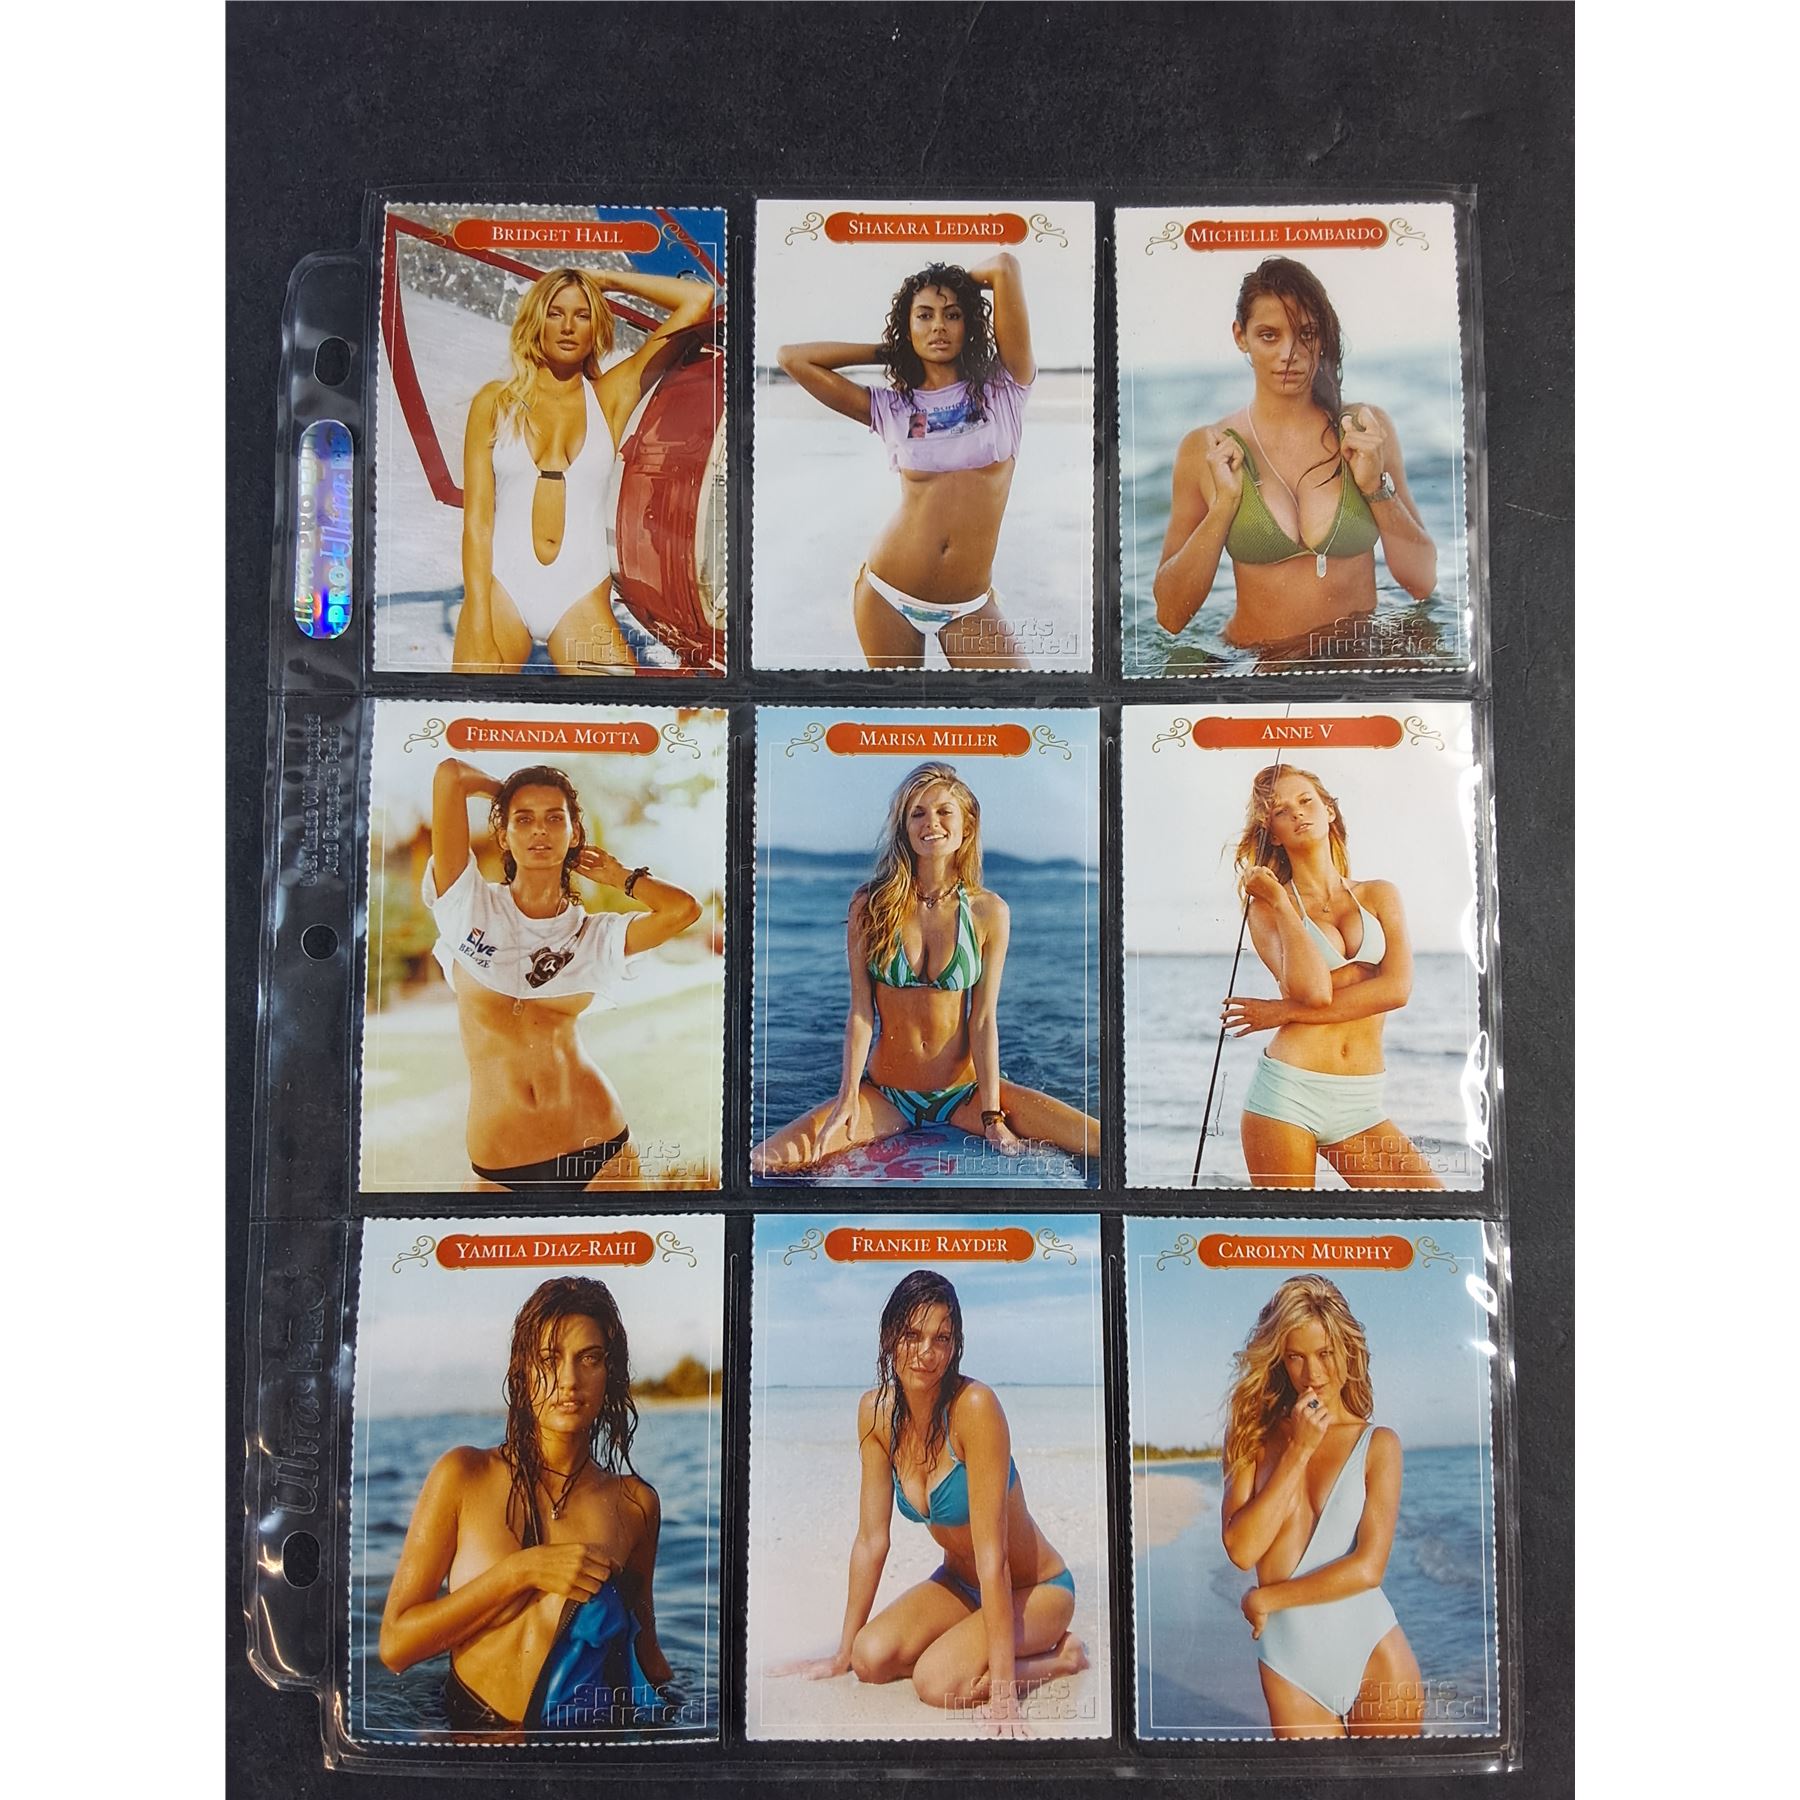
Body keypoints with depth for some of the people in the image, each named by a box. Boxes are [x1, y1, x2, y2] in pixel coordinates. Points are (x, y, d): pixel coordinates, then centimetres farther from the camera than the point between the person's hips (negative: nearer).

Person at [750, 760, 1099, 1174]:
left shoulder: (989, 912, -3)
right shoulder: (869, 905, -3)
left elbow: (983, 1020, -6)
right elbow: (860, 1012, -5)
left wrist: (992, 1116, -12)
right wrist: (848, 1098, -14)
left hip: (966, 1092, 0)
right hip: (883, 1094, 0)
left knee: (1100, 1142, -18)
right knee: (760, 1163, -22)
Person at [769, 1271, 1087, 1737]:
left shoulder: (975, 1406, -30)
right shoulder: (876, 1410, -11)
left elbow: (991, 1552, -30)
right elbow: (871, 1540, -5)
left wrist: (1003, 1689, -29)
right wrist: (842, 1652, -3)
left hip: (1036, 1589, -5)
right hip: (958, 1582, 6)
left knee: (938, 1681, -26)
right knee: (871, 1658, -16)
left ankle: (1060, 1655, -1)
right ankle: (972, 1641, 9)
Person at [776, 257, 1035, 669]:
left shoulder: (1001, 388, 1)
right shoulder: (890, 407, 4)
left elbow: (1006, 266, -8)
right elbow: (792, 357, 5)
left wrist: (961, 280, 13)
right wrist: (887, 351, 11)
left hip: (968, 610, -1)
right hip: (887, 596, 1)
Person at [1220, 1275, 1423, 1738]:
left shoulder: (1377, 1443, -4)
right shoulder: (1257, 1439, 0)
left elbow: (1368, 1567, -12)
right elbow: (1242, 1550, -11)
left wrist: (1265, 1599, -7)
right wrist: (1297, 1453, -13)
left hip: (1375, 1658, -1)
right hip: (1289, 1667, 1)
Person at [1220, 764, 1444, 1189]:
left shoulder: (1379, 895, 11)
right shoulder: (1266, 907, 3)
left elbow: (1397, 988, -6)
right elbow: (1314, 990, -14)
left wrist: (1286, 1011, -9)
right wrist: (1279, 901, -6)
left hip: (1361, 1106, 3)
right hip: (1287, 1093, -2)